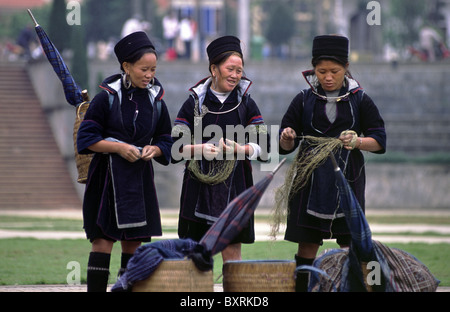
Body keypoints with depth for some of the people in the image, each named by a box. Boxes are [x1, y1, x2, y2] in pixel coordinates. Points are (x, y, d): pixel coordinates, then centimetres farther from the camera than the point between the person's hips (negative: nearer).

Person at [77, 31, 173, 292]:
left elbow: (165, 141, 14)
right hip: (108, 177, -4)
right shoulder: (107, 97, -6)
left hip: (140, 179, 4)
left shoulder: (156, 101, 6)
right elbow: (86, 138, -5)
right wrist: (119, 147, -18)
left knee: (134, 242, 4)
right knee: (103, 239, -7)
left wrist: (154, 149, -9)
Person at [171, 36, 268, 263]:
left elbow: (262, 146, 3)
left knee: (232, 252, -1)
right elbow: (175, 146, 2)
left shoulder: (246, 104, 8)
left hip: (234, 187, 0)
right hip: (199, 188, 0)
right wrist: (199, 149, -16)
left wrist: (239, 149, -15)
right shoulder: (195, 102, 5)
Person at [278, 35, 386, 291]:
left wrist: (357, 142, -18)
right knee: (307, 247, -1)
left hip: (347, 180, -1)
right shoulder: (304, 100, 6)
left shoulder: (360, 100, 4)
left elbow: (379, 140, 2)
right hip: (311, 181, 1)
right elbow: (287, 146, 9)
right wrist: (287, 138, -15)